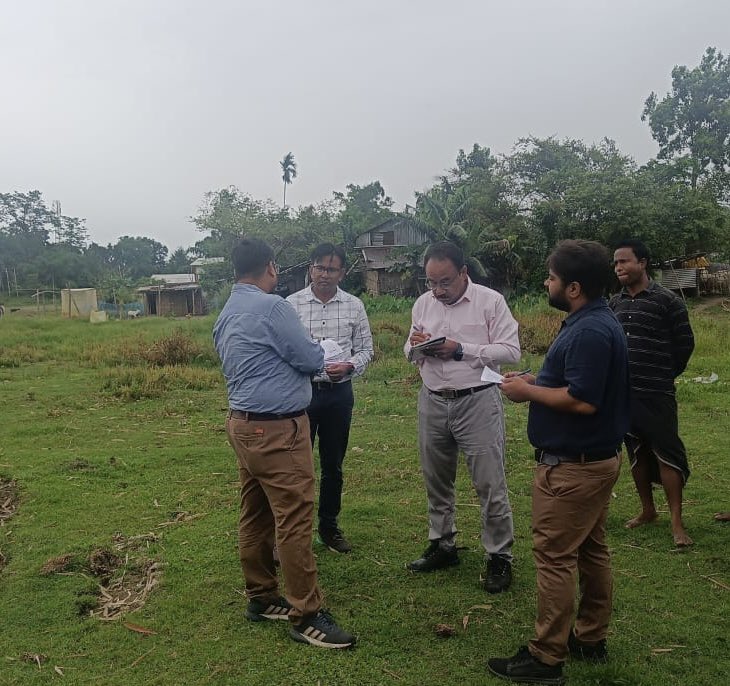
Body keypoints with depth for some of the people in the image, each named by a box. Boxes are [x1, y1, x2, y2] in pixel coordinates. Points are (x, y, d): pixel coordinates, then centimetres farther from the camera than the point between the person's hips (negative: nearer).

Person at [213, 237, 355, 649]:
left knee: (256, 516, 15)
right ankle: (306, 615, 4)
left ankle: (261, 598, 27)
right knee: (295, 520, -4)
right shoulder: (271, 306, -16)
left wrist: (288, 357, 16)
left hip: (245, 425, 10)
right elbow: (311, 359, -11)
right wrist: (317, 351, 9)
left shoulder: (227, 315, 12)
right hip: (276, 430, -10)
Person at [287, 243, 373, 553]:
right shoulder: (291, 304, -3)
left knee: (333, 465, 14)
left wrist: (349, 366, -12)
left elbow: (366, 349, 7)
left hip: (338, 393, 2)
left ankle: (329, 526, 31)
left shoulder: (354, 306, 3)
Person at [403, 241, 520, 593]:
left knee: (490, 484, 0)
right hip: (433, 402, 5)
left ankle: (499, 557, 17)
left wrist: (460, 350, -18)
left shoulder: (490, 301, -7)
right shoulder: (422, 304, 8)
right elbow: (410, 352, 16)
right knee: (436, 481, 16)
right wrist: (415, 345, -9)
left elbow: (510, 350, -12)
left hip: (477, 402, -5)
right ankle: (442, 546, 33)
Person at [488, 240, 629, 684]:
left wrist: (529, 392, -15)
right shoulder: (595, 322, 10)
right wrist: (536, 381, 7)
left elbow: (582, 400, -28)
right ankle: (591, 638, 32)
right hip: (595, 458, 11)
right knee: (591, 551, 18)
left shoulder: (589, 331, -23)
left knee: (556, 557, -2)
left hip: (572, 464, -11)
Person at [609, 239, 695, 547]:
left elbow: (685, 343, -1)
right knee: (637, 453, 14)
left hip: (656, 395, -5)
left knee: (667, 454, -2)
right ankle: (647, 510, 29)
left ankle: (676, 523, 6)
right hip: (623, 394, 5)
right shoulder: (614, 303, 7)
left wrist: (665, 375, 6)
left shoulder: (667, 300, -7)